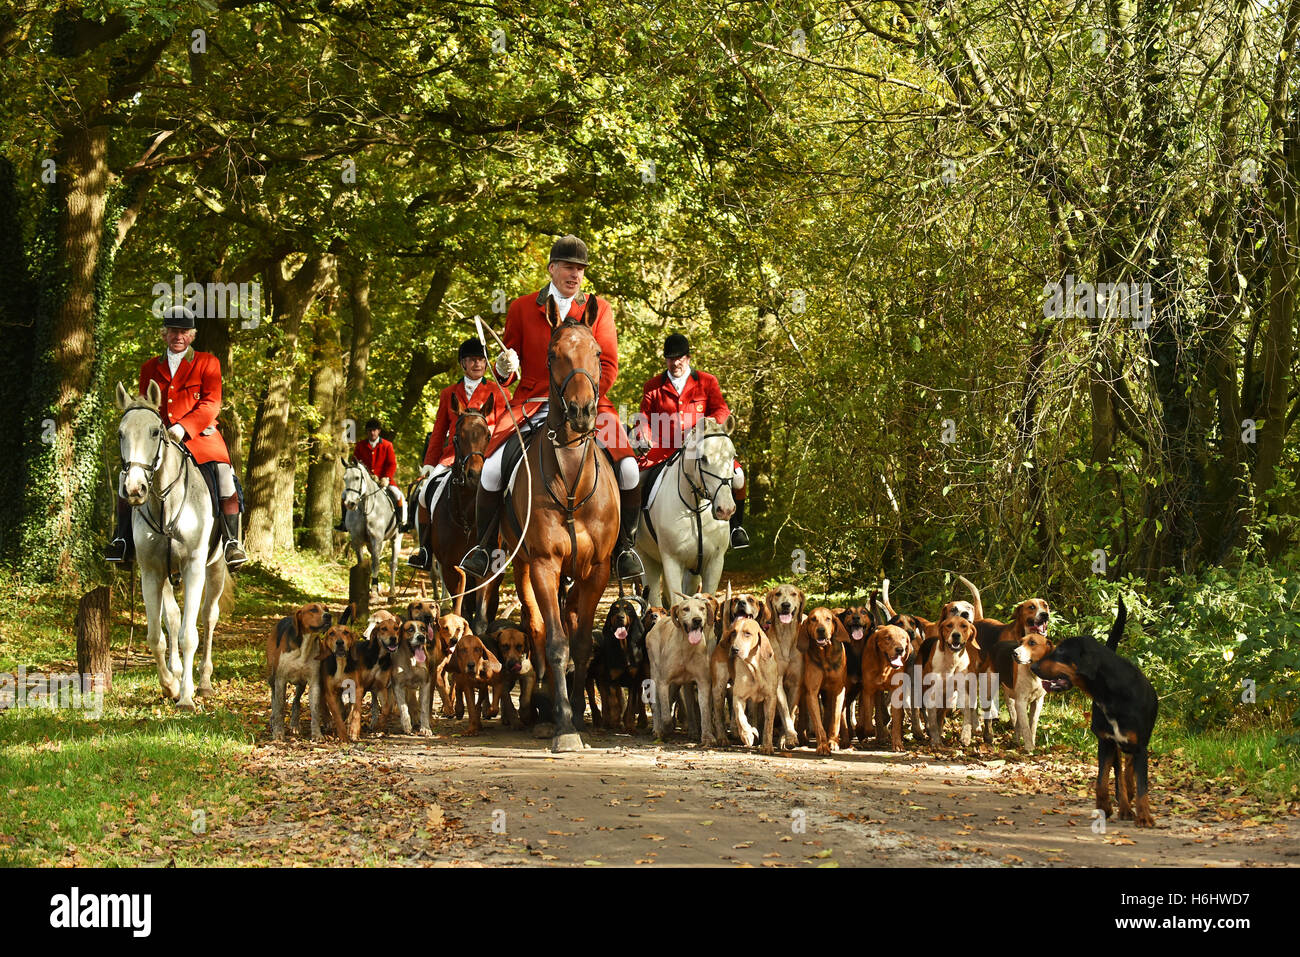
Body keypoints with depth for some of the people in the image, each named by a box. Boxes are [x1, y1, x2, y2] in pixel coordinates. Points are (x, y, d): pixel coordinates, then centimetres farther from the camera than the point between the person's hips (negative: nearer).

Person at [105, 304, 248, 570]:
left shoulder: (207, 363, 7)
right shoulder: (150, 368, 17)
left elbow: (211, 404, -4)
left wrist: (183, 428, -19)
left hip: (200, 436, -3)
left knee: (224, 474, -28)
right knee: (127, 476, -16)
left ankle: (233, 541, -22)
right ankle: (123, 542, -7)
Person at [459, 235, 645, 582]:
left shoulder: (599, 309, 10)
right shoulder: (522, 308, 9)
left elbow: (608, 366, 3)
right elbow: (505, 374, 11)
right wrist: (505, 367, -15)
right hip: (533, 405, 0)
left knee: (628, 468, -23)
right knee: (492, 468, -23)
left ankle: (625, 546, 1)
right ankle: (485, 546, 0)